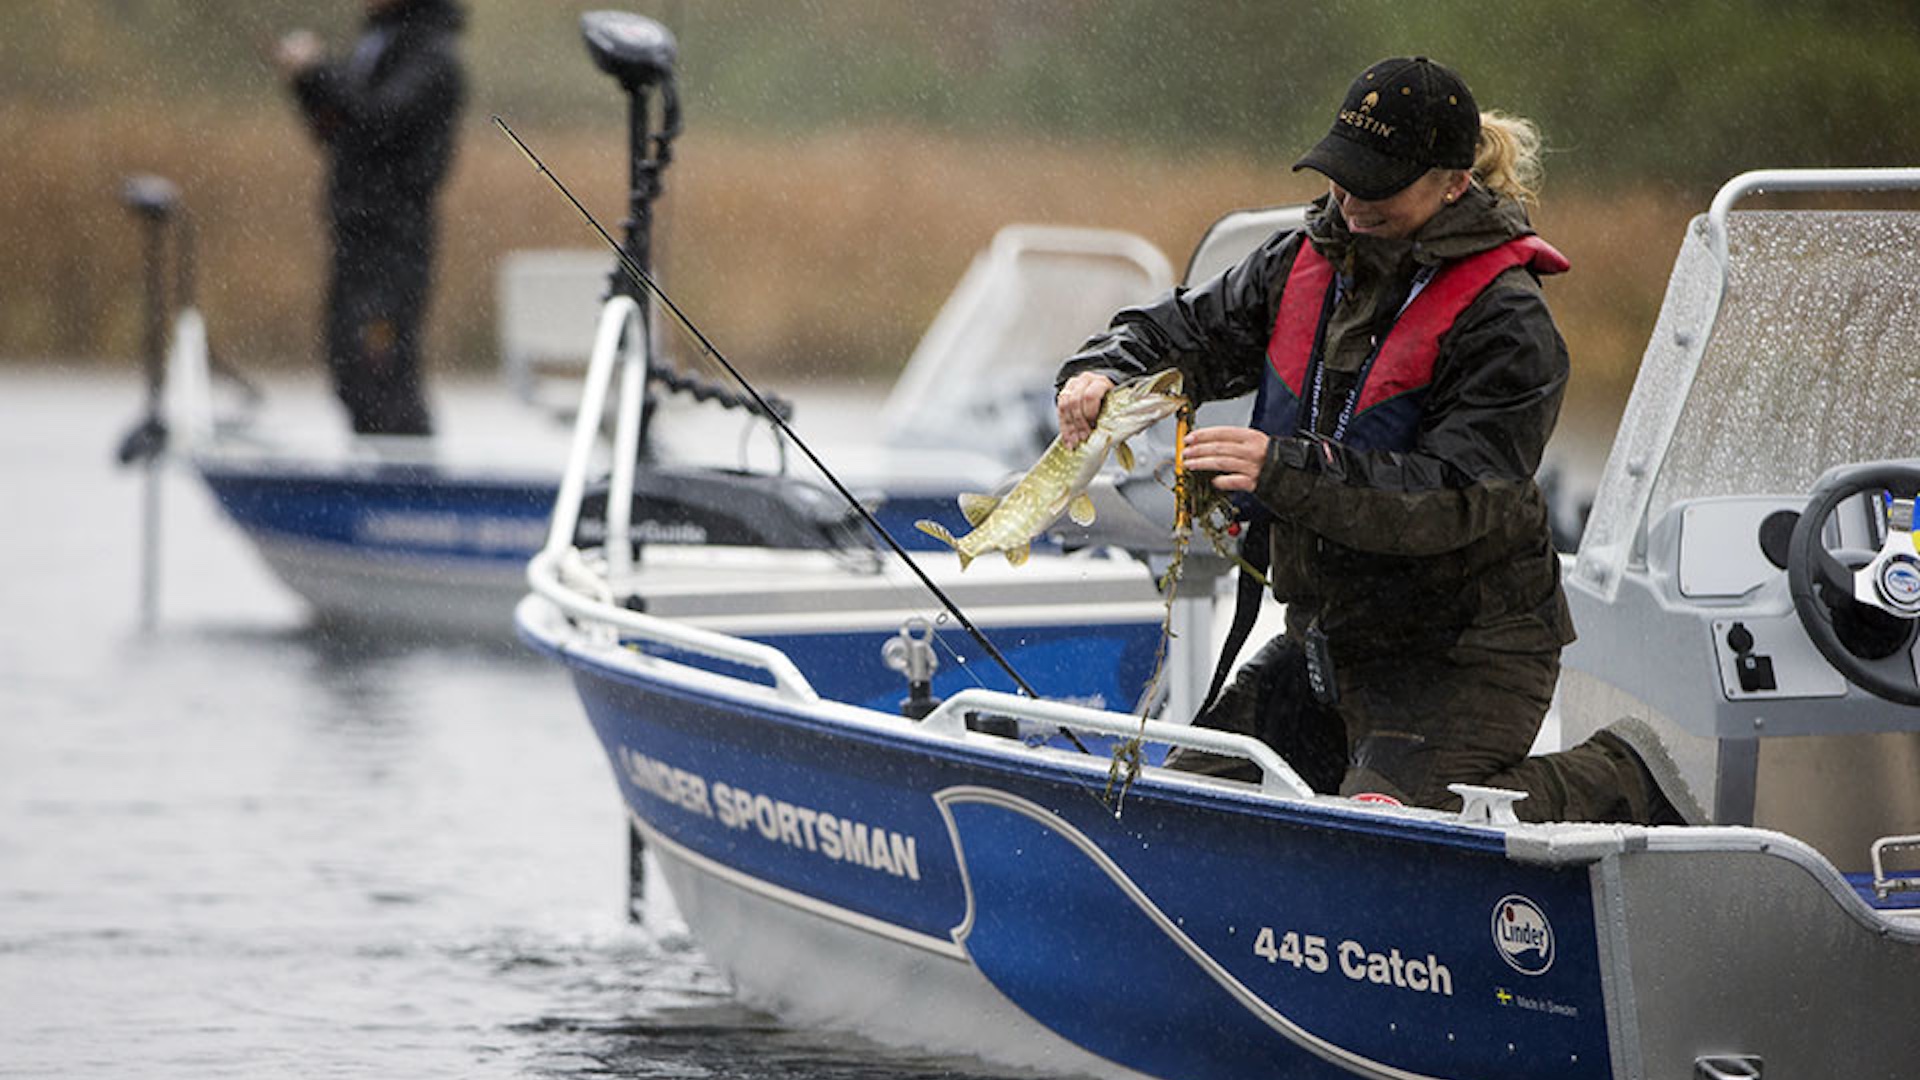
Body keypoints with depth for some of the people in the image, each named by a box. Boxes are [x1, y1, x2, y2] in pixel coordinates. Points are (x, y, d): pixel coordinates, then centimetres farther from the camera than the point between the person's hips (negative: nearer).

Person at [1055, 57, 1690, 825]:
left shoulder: (1505, 322, -18)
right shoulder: (1306, 263, 4)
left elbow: (1455, 498, -26)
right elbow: (1187, 330, 15)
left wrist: (1285, 468, -35)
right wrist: (1101, 372, -8)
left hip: (1463, 657, -8)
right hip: (1326, 642, 8)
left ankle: (1605, 786, 3)